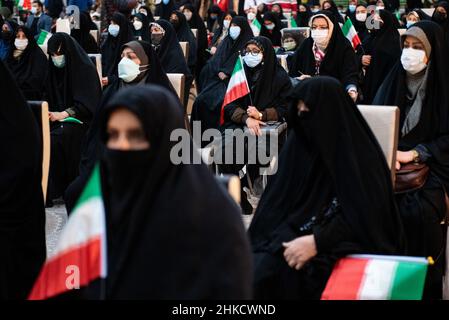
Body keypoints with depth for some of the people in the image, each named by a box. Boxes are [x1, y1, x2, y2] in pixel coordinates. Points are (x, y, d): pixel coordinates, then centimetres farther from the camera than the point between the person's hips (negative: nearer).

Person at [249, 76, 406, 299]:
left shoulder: (359, 152, -7)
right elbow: (278, 199, 7)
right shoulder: (298, 142, 8)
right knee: (261, 270, -26)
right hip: (293, 232, 5)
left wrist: (316, 241, -21)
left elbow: (363, 213, -12)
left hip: (340, 242, -4)